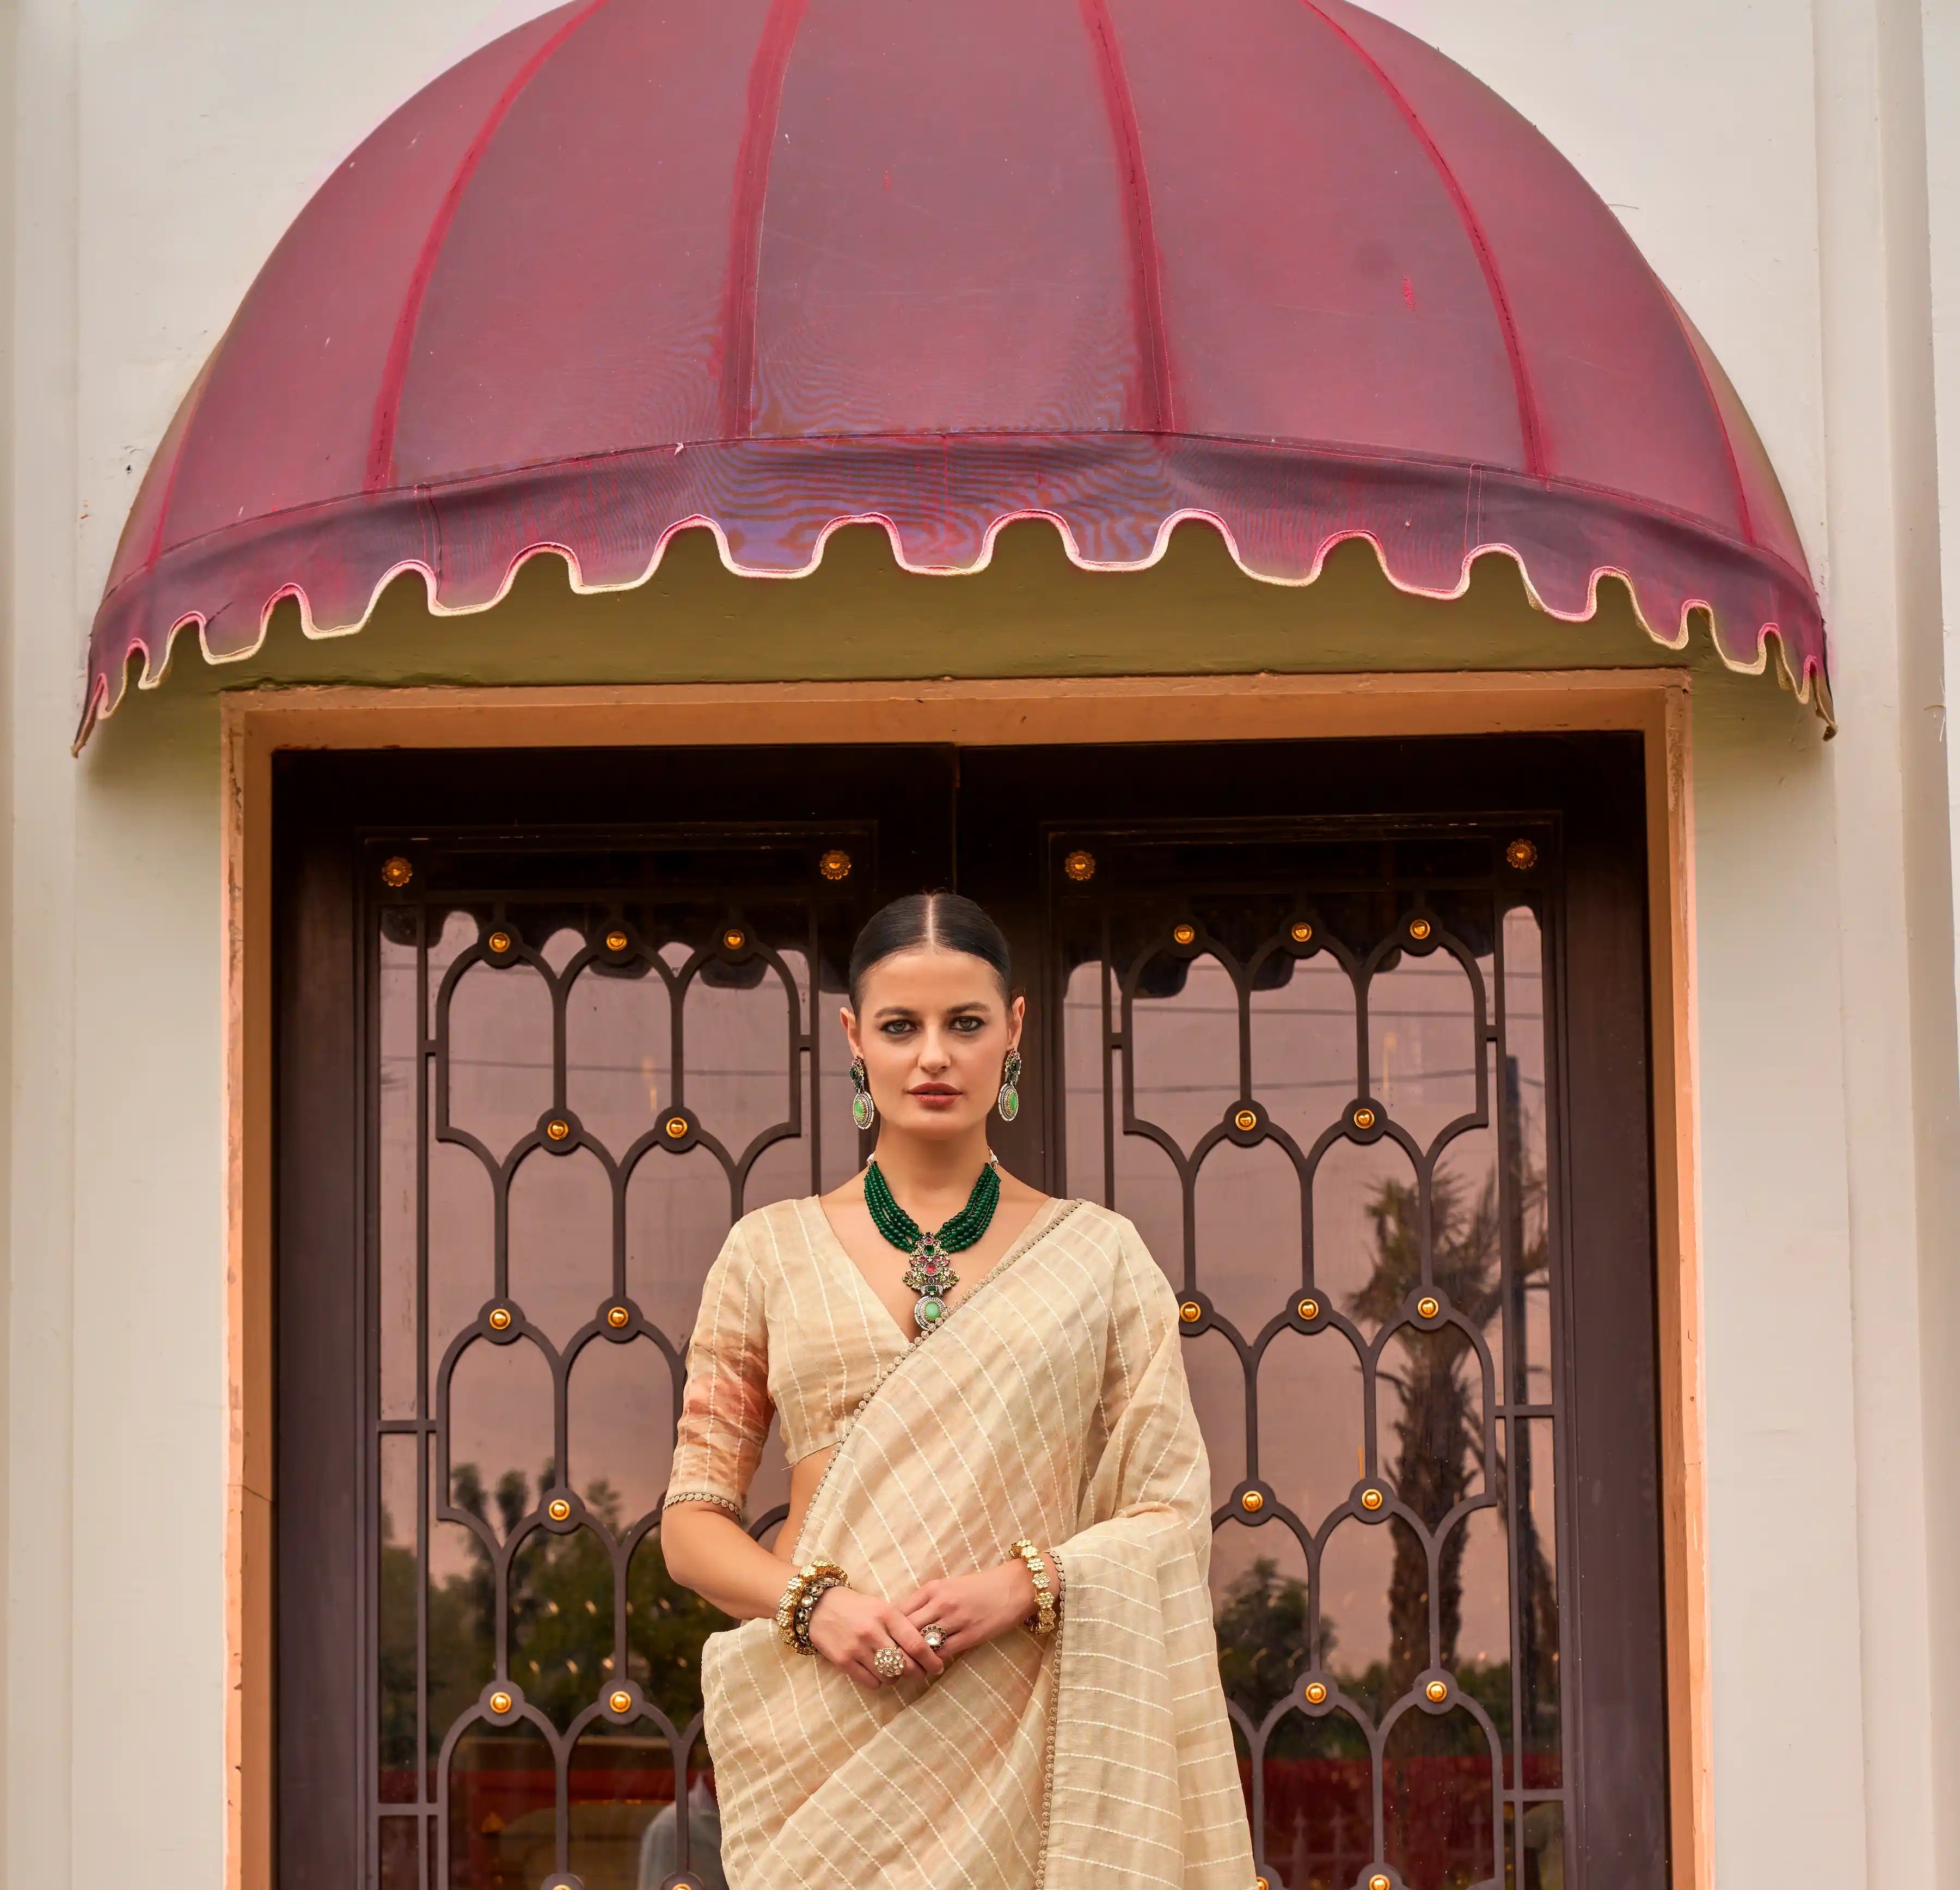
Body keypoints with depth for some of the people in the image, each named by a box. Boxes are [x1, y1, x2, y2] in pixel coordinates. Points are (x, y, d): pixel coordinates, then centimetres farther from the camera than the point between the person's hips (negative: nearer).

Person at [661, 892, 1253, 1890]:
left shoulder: (1098, 1253, 5)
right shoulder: (772, 1250, 7)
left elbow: (1173, 1515, 2)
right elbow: (692, 1523, 6)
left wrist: (1021, 1585, -14)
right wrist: (813, 1601, -12)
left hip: (1024, 1733, 0)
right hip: (822, 1733, 0)